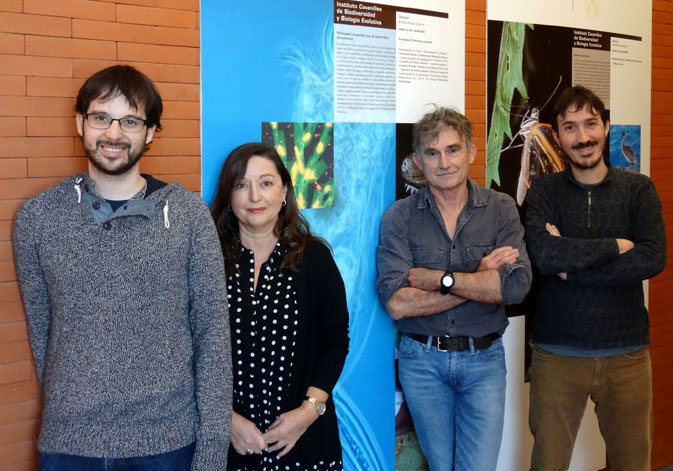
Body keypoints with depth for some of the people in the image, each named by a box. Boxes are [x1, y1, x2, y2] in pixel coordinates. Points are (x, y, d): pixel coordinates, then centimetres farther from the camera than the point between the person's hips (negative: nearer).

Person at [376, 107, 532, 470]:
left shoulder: (501, 210, -3)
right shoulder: (399, 218, -6)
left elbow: (517, 286, -18)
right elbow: (396, 304, -18)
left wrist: (434, 278, -18)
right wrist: (479, 280, -16)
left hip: (483, 359, 0)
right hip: (422, 360, 0)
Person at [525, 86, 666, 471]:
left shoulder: (638, 189, 2)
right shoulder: (545, 191, 1)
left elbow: (653, 259, -14)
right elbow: (544, 255, -17)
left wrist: (571, 263, -16)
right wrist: (615, 246, -12)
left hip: (627, 351, 1)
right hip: (557, 352, 0)